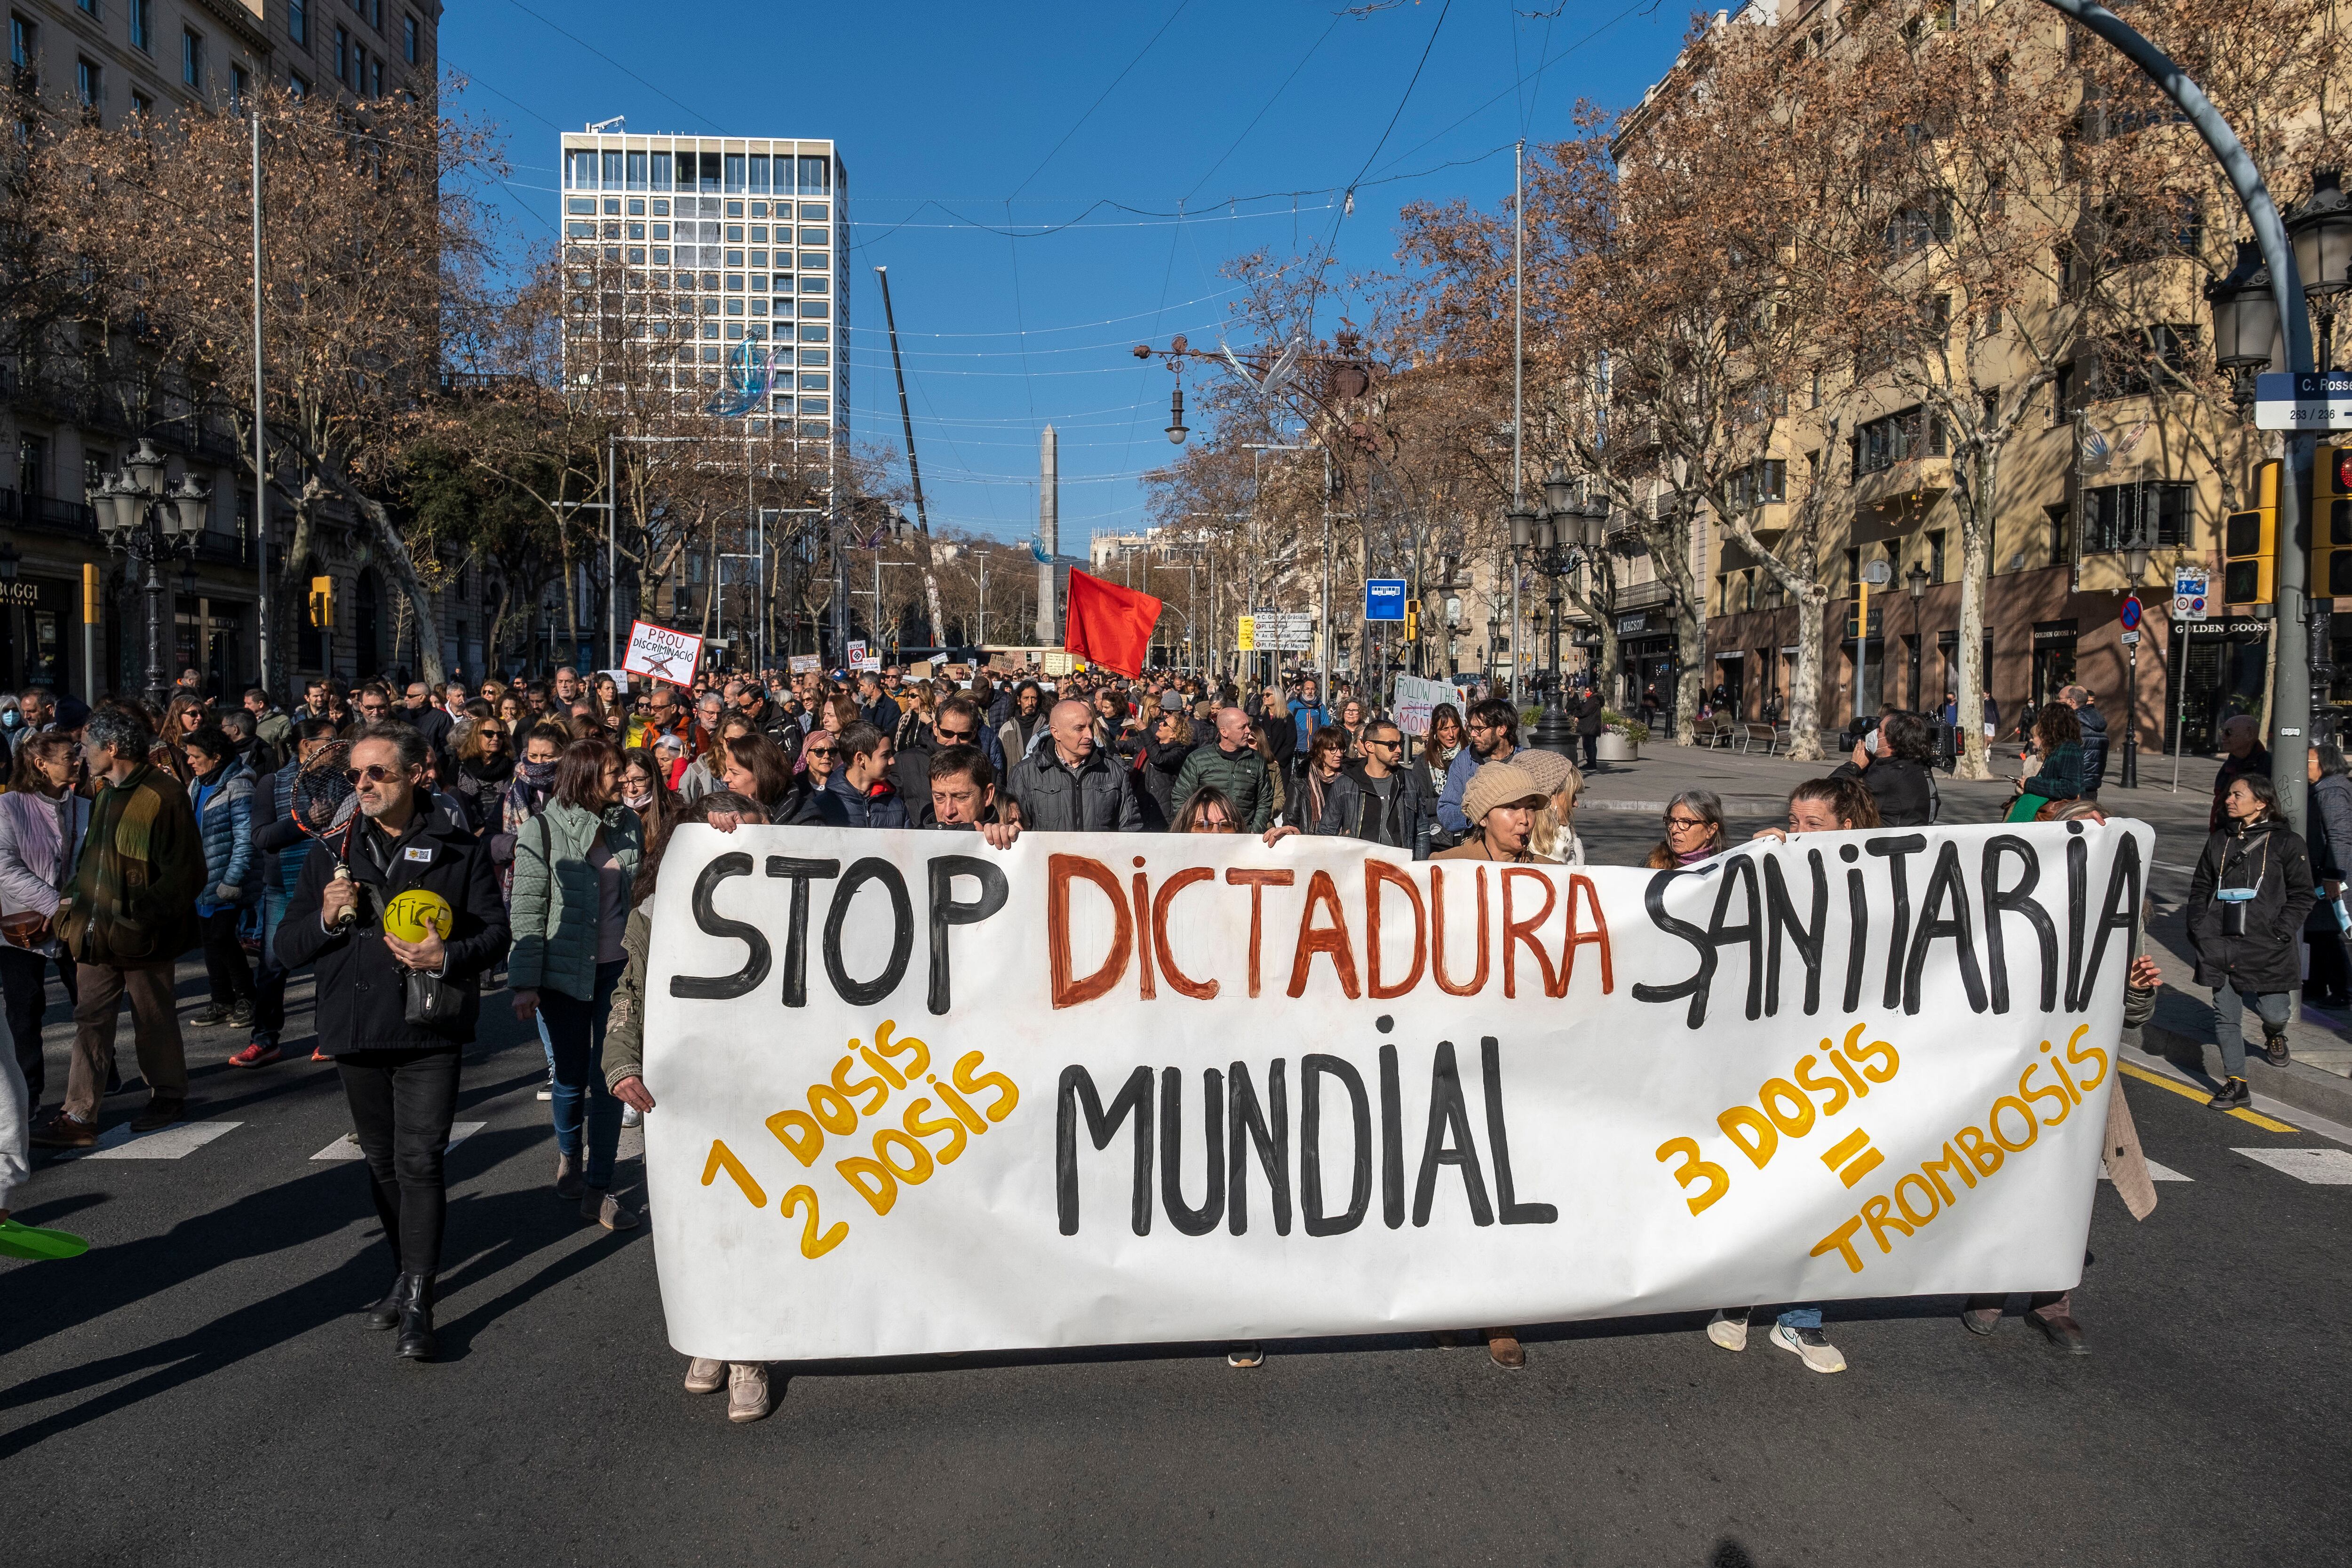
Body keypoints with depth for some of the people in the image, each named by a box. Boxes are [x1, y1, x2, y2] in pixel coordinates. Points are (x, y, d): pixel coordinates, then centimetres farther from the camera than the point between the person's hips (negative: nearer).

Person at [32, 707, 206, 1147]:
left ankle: (168, 1096, 25)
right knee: (91, 1019, 5)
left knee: (154, 1019, 7)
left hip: (139, 934, -8)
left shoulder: (162, 796, -15)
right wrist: (77, 904, 9)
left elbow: (185, 873, -17)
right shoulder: (107, 795, 13)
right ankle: (78, 1116, 7)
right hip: (98, 930, 8)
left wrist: (139, 914, -19)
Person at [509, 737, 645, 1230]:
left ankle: (597, 1189, 7)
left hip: (617, 967, 3)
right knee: (573, 1074, 9)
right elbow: (528, 910, -7)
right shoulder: (544, 831, -7)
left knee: (610, 1076, -1)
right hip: (565, 968, -2)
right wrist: (524, 983, -11)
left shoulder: (628, 824, 4)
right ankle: (569, 1157, 38)